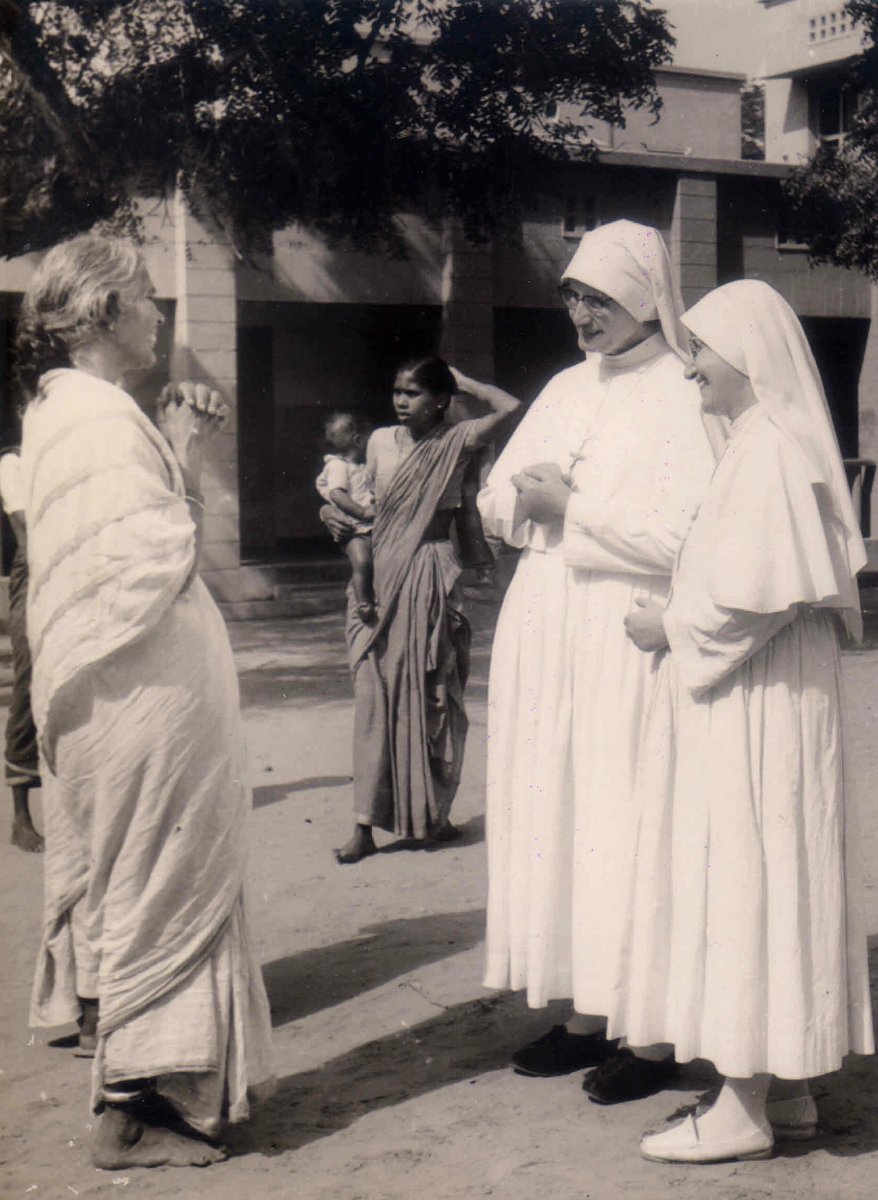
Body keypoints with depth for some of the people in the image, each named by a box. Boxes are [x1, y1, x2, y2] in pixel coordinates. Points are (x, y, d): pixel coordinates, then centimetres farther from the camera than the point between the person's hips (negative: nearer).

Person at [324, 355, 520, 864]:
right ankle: (367, 824, 0)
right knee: (375, 693, -1)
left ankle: (434, 813, 18)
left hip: (429, 574, -3)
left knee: (431, 696, 4)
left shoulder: (455, 442, -2)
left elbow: (509, 407, -16)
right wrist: (337, 512, 1)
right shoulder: (381, 441, 10)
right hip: (382, 574, 3)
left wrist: (461, 380, -4)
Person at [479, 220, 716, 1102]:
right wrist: (524, 497, -5)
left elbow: (685, 537, -18)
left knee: (627, 823, -6)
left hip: (627, 642, -7)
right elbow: (496, 504, 17)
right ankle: (584, 1012, 17)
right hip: (543, 634, 7)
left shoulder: (682, 401, -7)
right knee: (551, 818, 8)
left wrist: (574, 508, -14)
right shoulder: (566, 390, 16)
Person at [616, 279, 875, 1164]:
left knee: (741, 875, -6)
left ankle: (742, 1110, 1)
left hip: (753, 702, -10)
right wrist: (682, 619, 13)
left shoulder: (770, 451, -16)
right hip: (746, 697, 10)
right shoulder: (764, 441, 15)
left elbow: (752, 591, -23)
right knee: (777, 878, 12)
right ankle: (784, 1088, 20)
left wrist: (671, 626, -11)